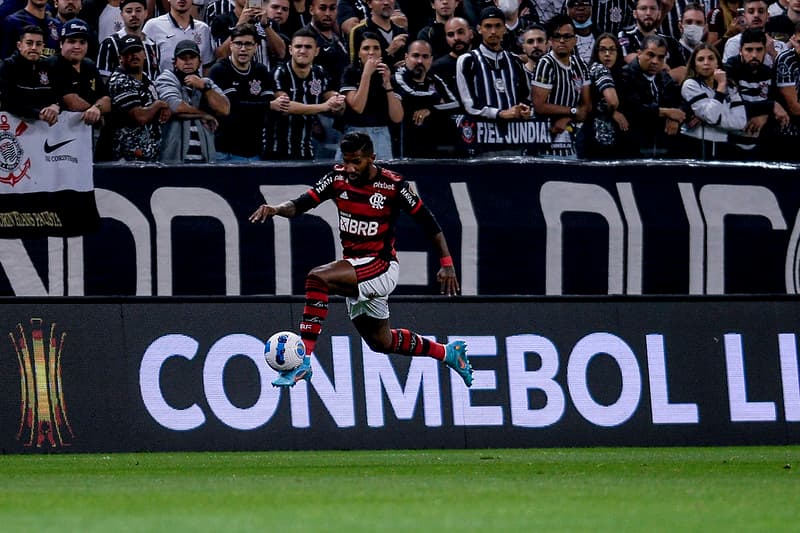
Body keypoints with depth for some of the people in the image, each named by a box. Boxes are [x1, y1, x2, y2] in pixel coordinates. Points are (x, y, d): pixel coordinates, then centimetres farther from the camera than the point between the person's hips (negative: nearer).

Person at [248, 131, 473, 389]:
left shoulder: (393, 185, -13)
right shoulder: (338, 178, 0)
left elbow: (427, 221, -6)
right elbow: (301, 204, -6)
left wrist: (446, 263, -9)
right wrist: (275, 209, -28)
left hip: (381, 265, -7)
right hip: (355, 267, 7)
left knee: (317, 278, -30)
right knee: (381, 342, 20)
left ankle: (303, 362, -31)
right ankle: (448, 353, 42)